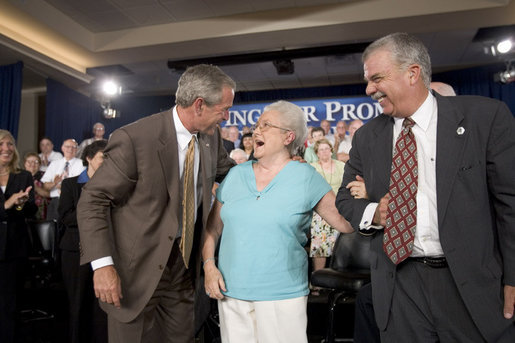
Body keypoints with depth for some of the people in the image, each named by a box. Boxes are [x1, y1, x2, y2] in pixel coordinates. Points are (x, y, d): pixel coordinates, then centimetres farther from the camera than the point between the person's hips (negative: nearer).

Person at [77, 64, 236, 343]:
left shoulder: (211, 137, -1)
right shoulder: (134, 138, -21)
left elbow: (226, 170, 19)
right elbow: (92, 200, -16)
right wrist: (102, 264, -23)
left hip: (183, 265, 6)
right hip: (138, 270, -6)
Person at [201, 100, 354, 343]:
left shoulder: (306, 177, -4)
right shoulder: (236, 174, 6)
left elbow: (345, 223, -7)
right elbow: (212, 228, 10)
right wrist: (209, 266, -1)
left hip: (282, 295, -3)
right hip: (231, 292, 3)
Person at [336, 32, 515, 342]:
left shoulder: (486, 117, -6)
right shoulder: (367, 137, 3)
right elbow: (346, 199, 12)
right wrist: (372, 213, -9)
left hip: (470, 283, -2)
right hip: (399, 284, 2)